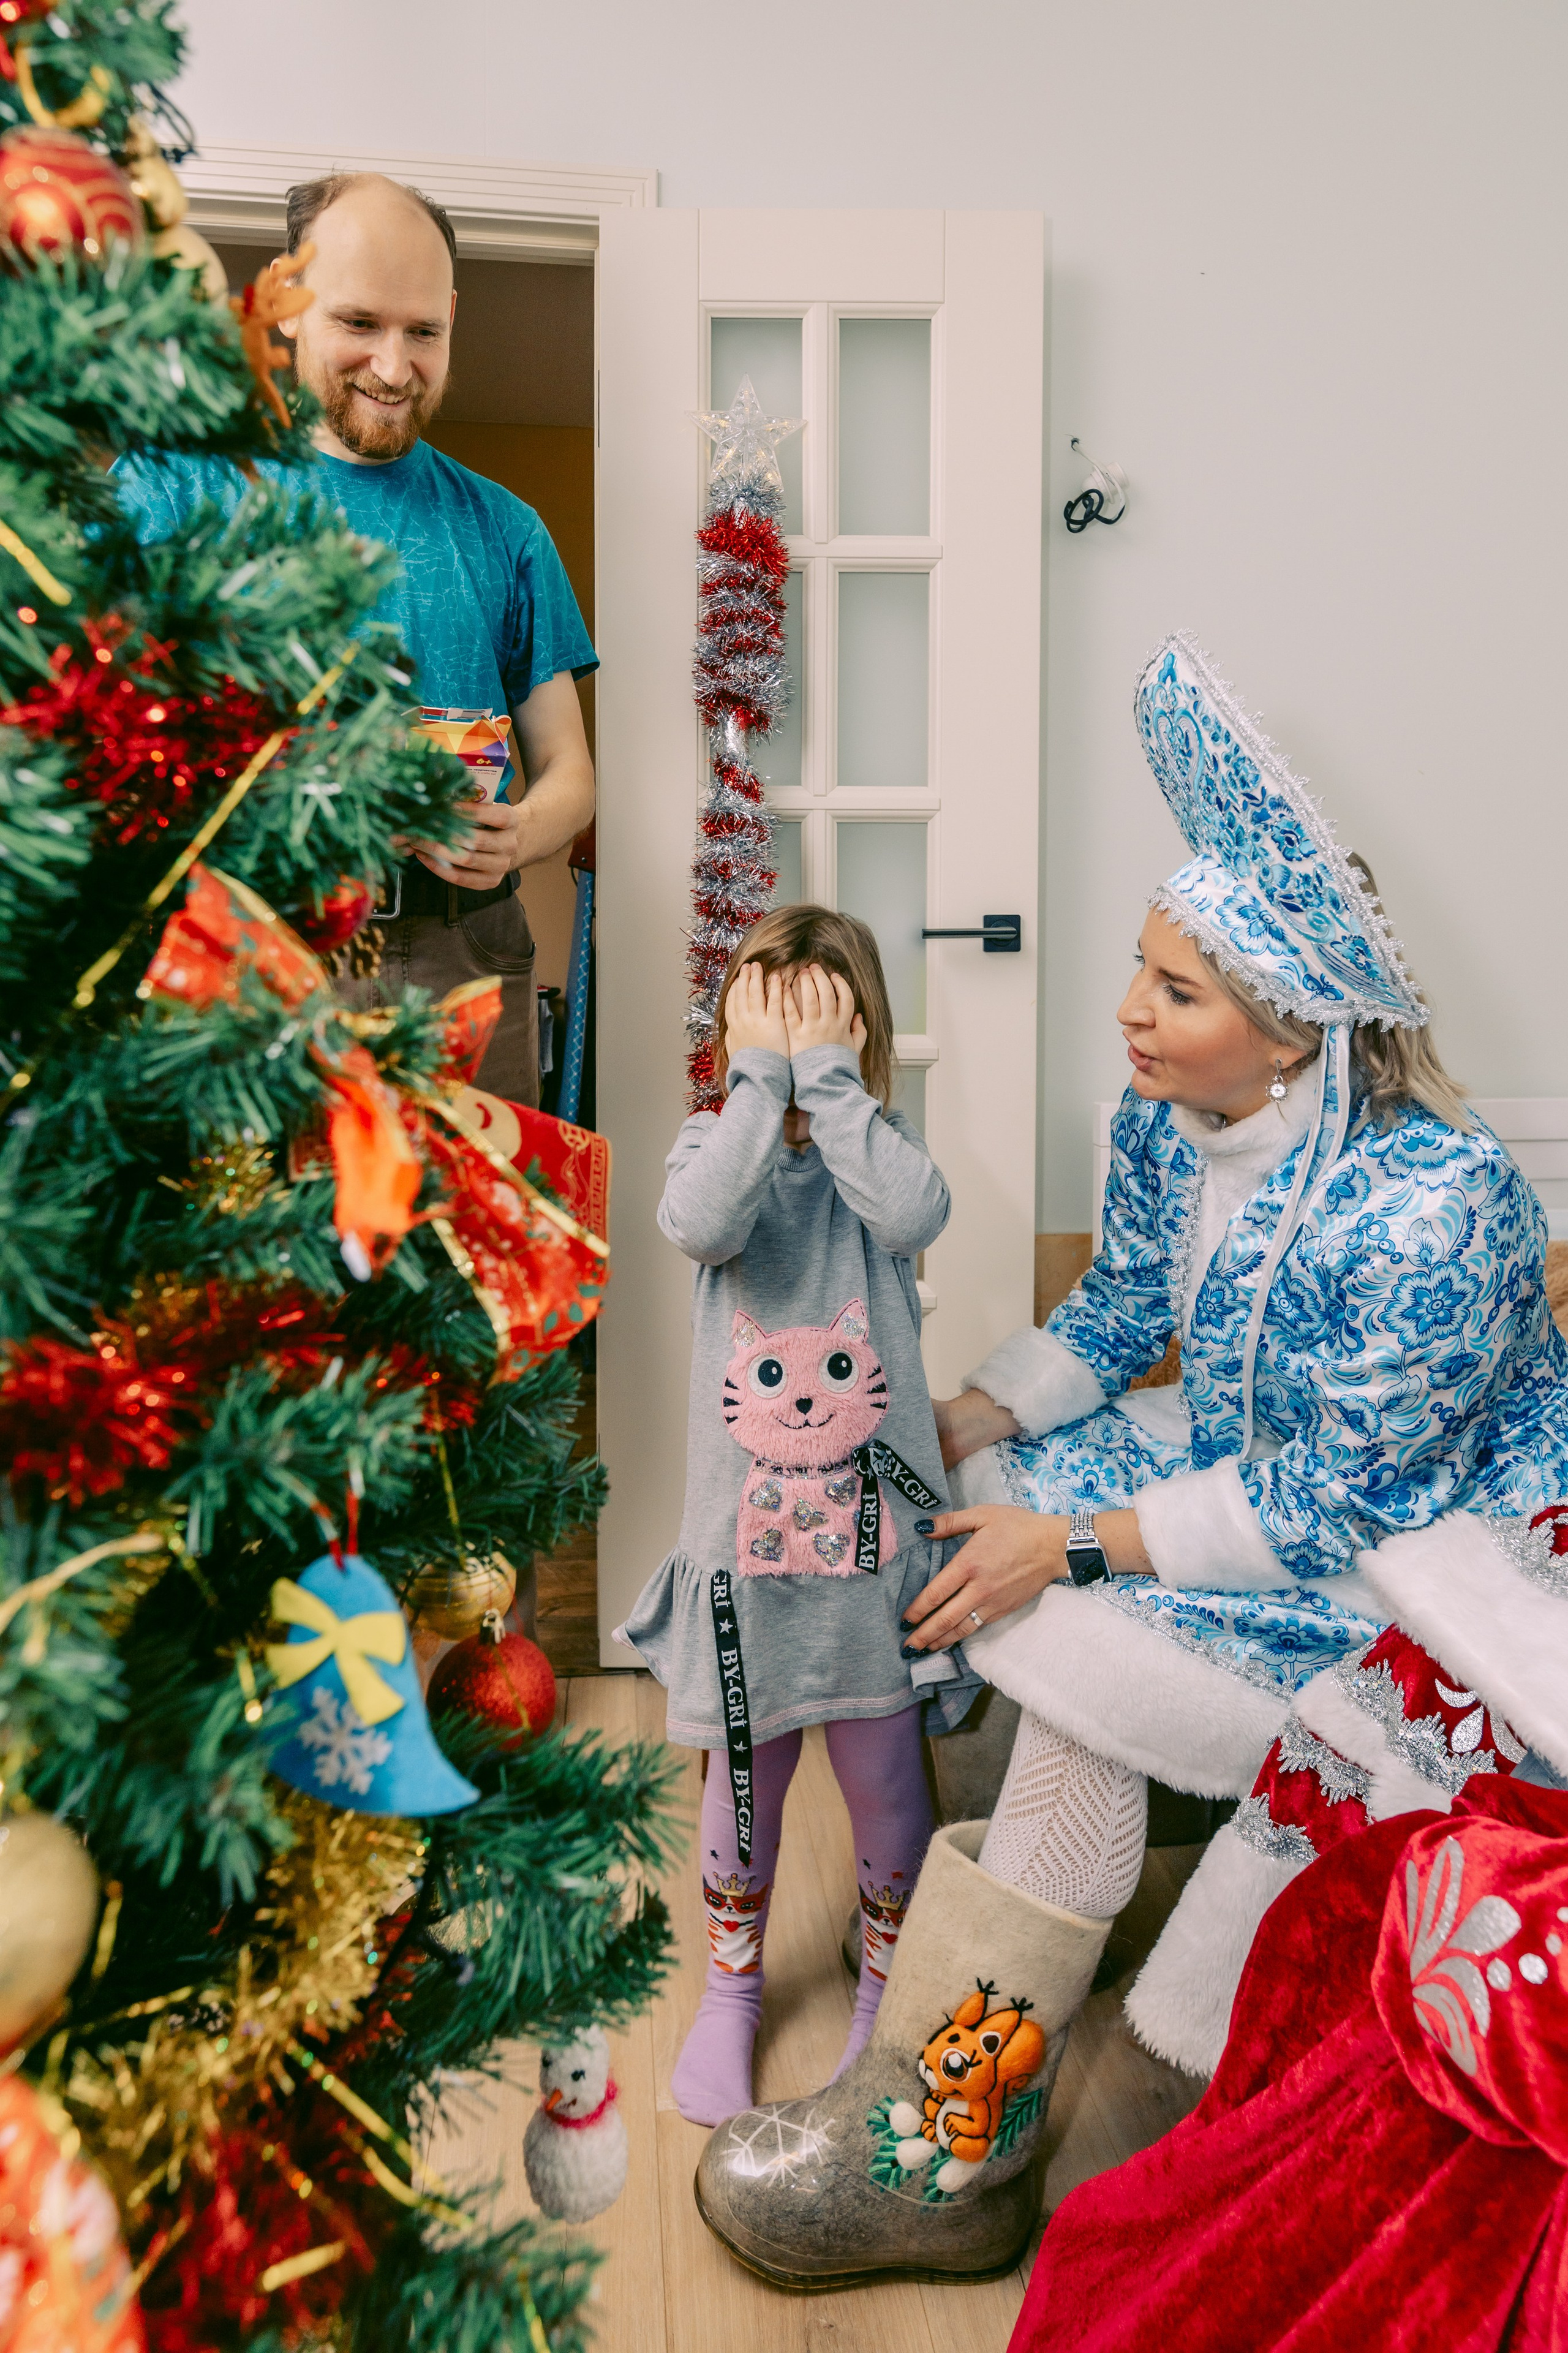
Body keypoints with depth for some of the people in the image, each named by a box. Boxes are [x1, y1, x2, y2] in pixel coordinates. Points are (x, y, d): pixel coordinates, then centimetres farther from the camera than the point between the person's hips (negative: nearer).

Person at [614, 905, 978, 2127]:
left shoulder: (881, 1149, -2)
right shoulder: (713, 1145, -3)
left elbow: (915, 1213, -26)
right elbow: (704, 1223, -27)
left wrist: (825, 1075, -22)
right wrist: (763, 1075, -23)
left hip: (874, 1521, 0)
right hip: (746, 1525, 0)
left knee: (884, 1771, 15)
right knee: (744, 1772, 17)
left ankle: (891, 1981, 42)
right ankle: (732, 1986, 42)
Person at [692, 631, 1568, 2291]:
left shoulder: (1429, 1207, -30)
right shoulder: (1166, 1121, -7)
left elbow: (1330, 1497, -26)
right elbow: (1114, 1314, 6)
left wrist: (1075, 1541, -26)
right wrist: (951, 1427, -6)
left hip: (1416, 1566, -8)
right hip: (1254, 1470, 8)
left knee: (1083, 1665, -24)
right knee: (984, 1521, -6)